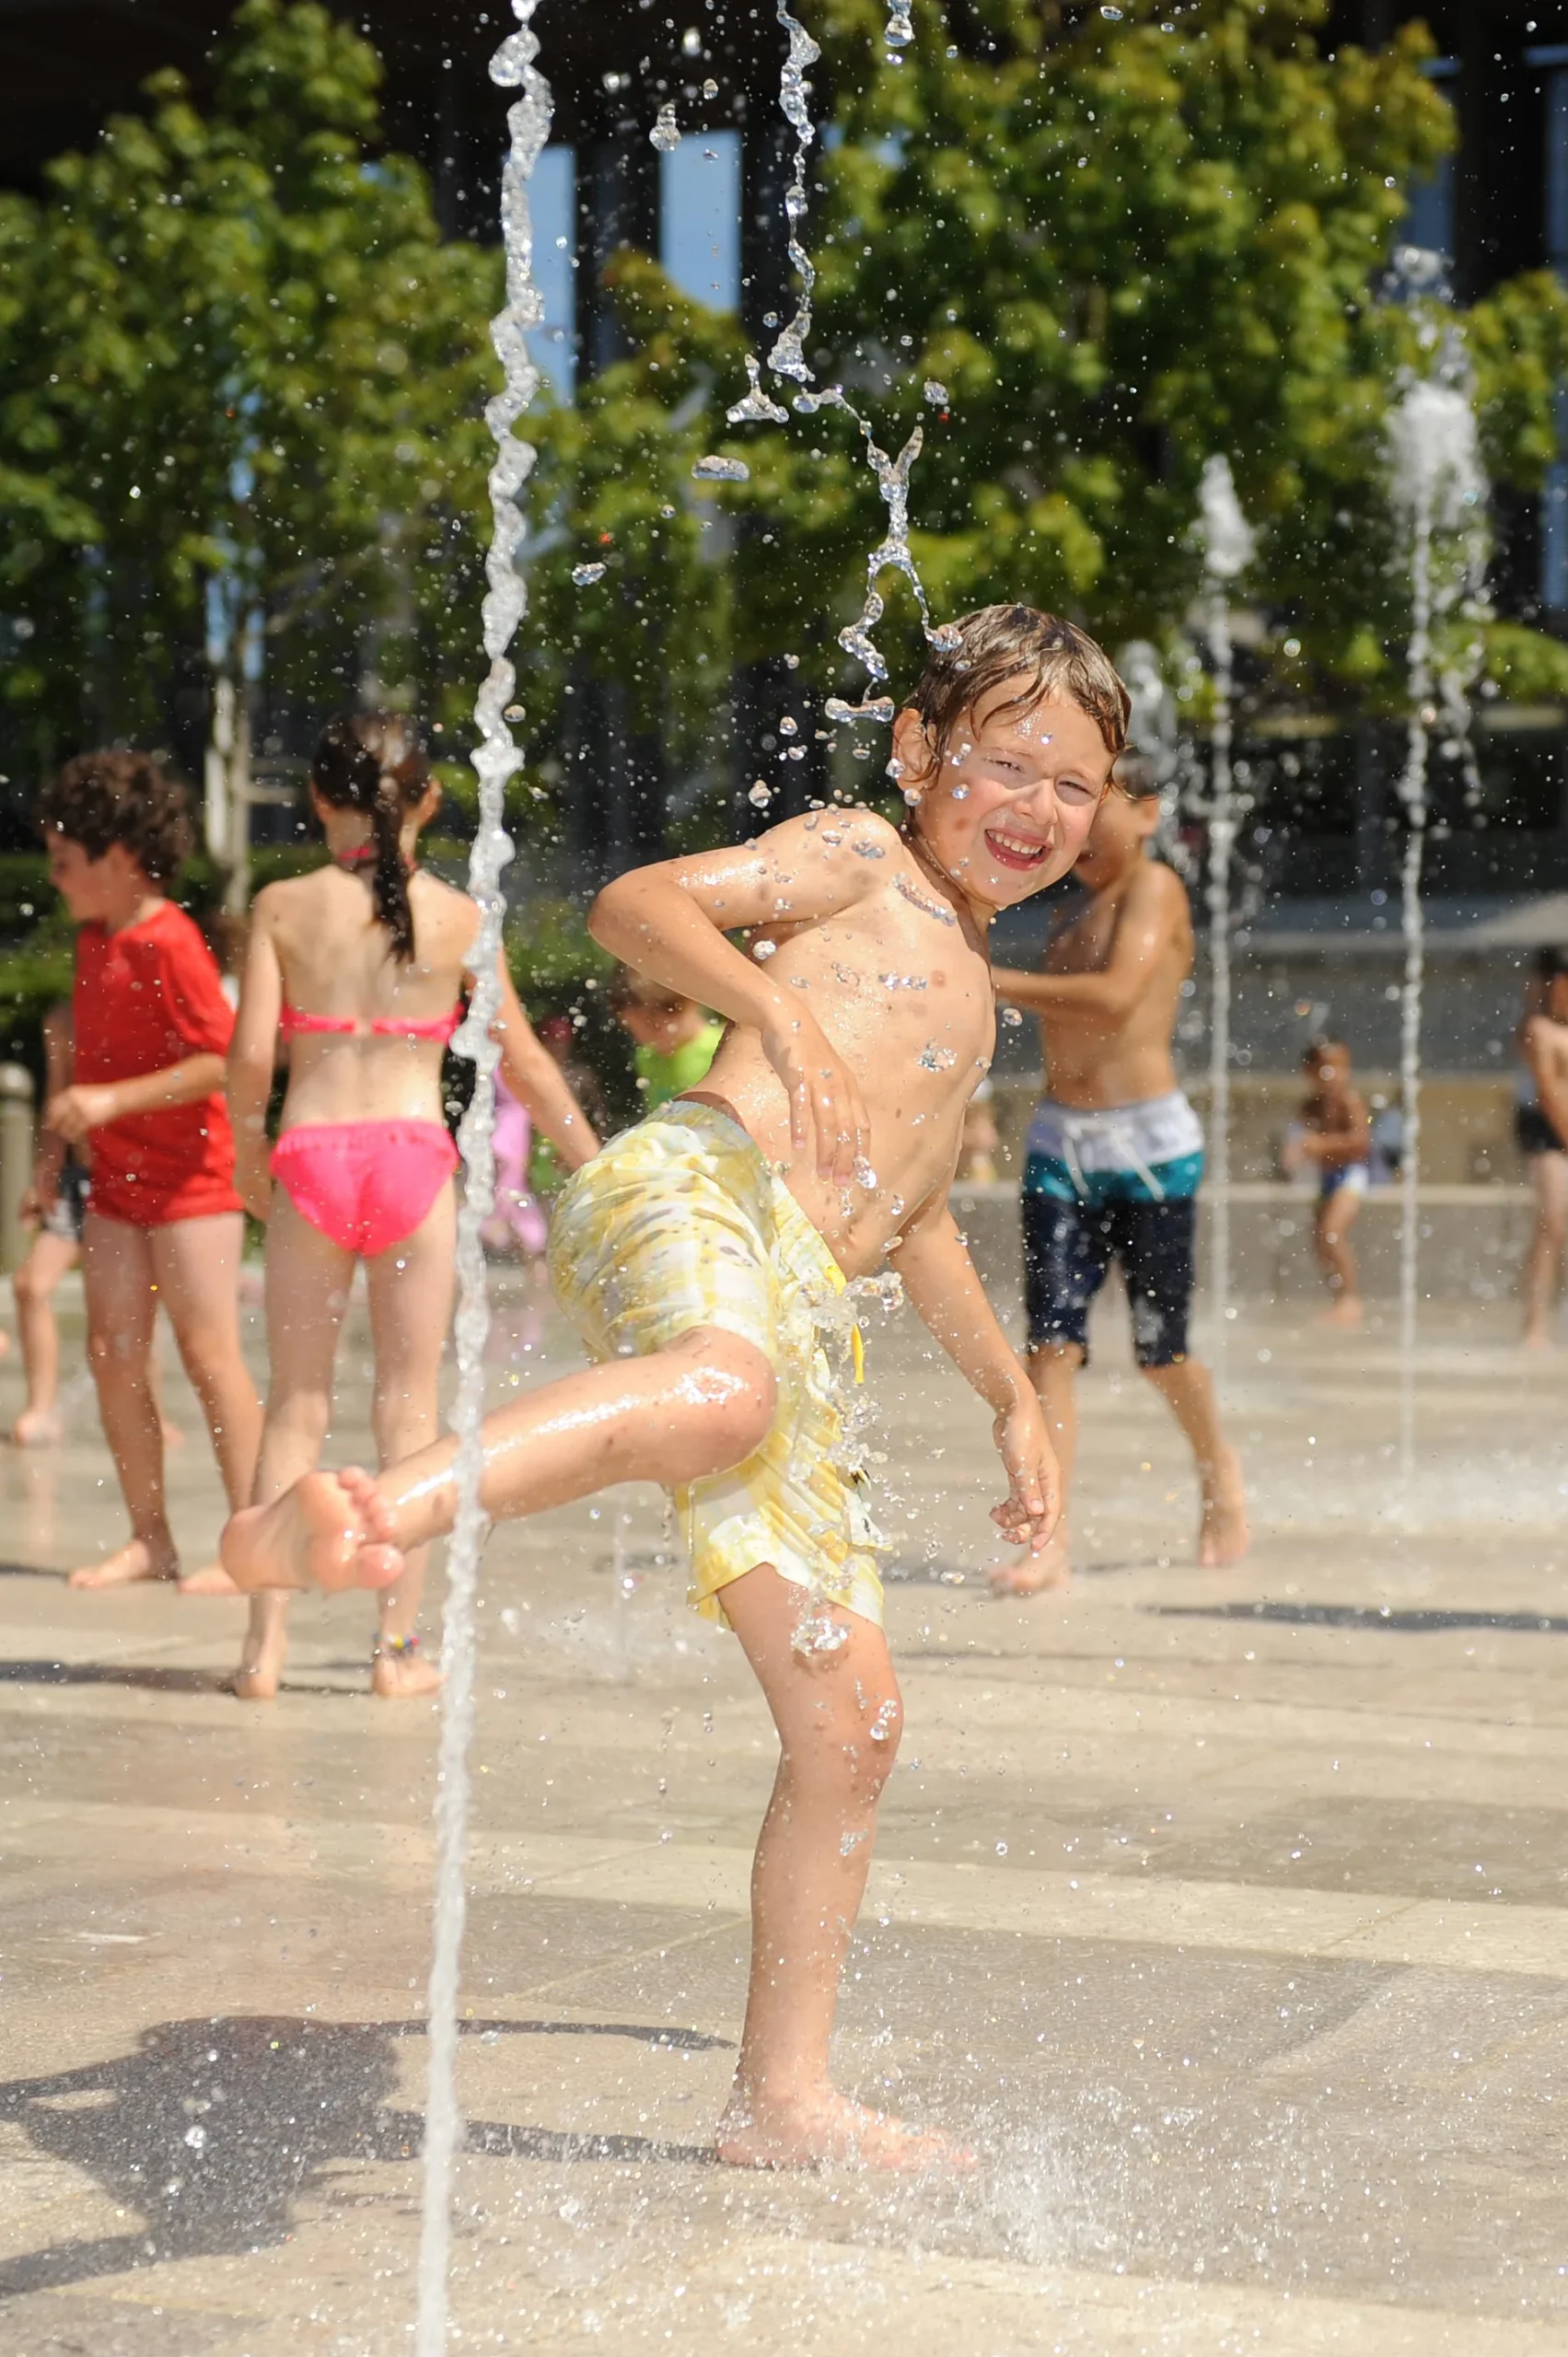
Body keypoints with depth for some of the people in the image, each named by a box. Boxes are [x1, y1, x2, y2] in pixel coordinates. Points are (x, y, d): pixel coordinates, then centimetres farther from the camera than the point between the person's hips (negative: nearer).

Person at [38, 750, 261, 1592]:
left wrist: (113, 1100, -25)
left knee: (208, 1355, -6)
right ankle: (150, 1538, 12)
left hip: (187, 1176, -8)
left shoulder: (169, 943, -16)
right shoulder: (94, 939, 10)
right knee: (112, 1352, 4)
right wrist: (78, 1113, 11)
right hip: (116, 1176, 8)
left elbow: (219, 1059, -22)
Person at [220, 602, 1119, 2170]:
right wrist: (776, 1006, -16)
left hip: (802, 1321, 8)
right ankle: (359, 1519, -63)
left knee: (849, 1715, 5)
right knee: (724, 1388, -45)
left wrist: (1013, 1398, 50)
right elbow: (635, 904, -1)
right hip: (694, 1189, -8)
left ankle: (783, 2098, 13)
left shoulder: (959, 981, 36)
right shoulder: (855, 861, 14)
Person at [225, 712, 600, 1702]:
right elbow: (524, 1064, 4)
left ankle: (267, 1642, 7)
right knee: (410, 1404, 8)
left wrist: (249, 1157, 13)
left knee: (296, 1402, 9)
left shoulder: (284, 907, 0)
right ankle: (399, 1646, 9)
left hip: (308, 1158, 0)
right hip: (413, 1152, 0)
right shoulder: (457, 916, 1)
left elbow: (250, 1053, -4)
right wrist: (594, 1165, 15)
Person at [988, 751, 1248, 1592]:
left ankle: (1217, 1468, 35)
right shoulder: (1078, 912, 17)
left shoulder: (1155, 887, -8)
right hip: (1059, 1144, 6)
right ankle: (1048, 1536, -12)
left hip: (1148, 1146, -6)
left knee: (1158, 1344, 6)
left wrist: (993, 981, -23)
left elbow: (1116, 995, -23)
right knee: (1051, 1335, -8)